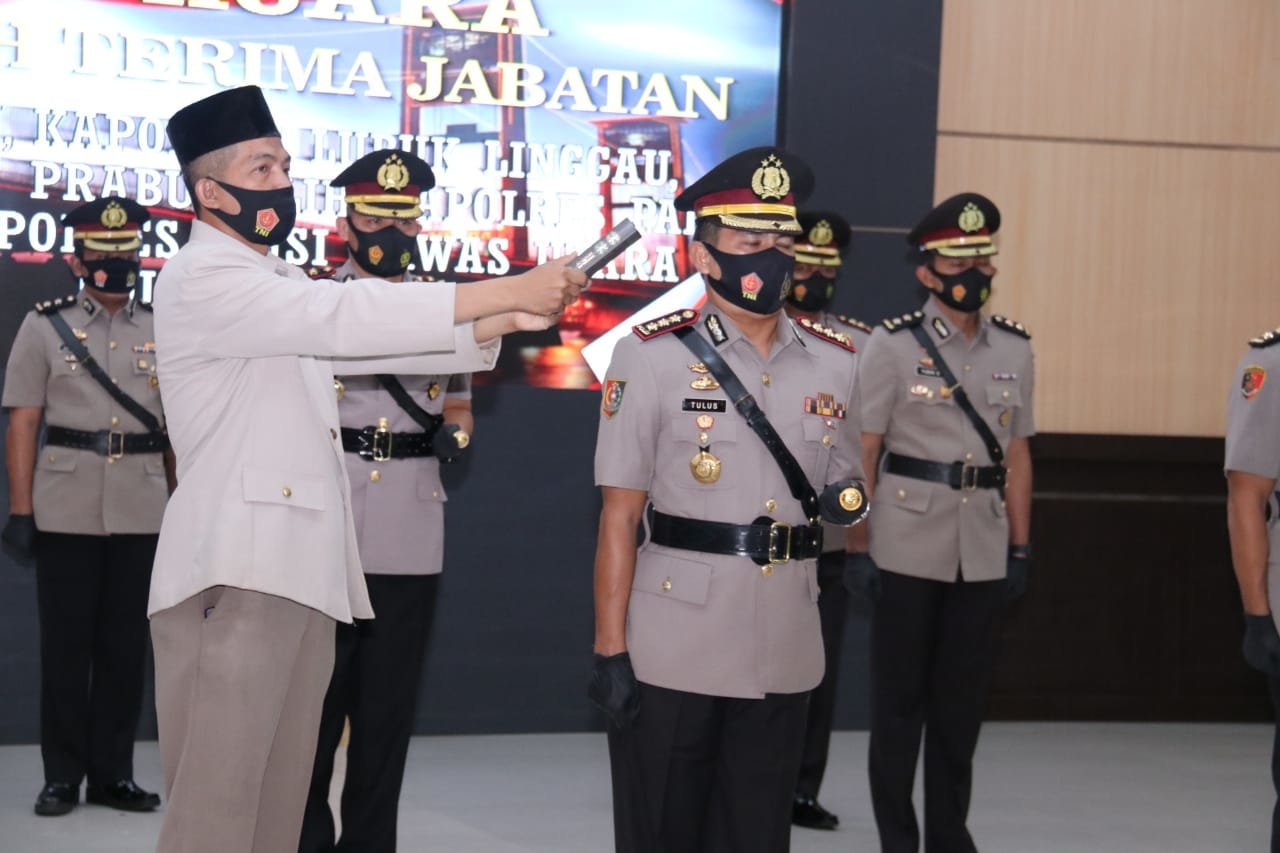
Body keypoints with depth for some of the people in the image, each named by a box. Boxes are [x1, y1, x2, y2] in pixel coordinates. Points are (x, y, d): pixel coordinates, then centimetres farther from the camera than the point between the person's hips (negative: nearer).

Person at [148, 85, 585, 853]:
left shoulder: (279, 283, 22)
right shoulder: (200, 279, -9)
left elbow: (361, 342, 16)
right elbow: (343, 318, -20)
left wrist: (505, 322, 2)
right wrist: (508, 291, -21)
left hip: (305, 571, 9)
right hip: (237, 574, -9)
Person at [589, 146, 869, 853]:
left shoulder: (834, 362, 7)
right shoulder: (653, 356, -5)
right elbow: (620, 513, -7)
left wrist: (848, 499, -5)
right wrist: (610, 650, -11)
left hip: (784, 655, 4)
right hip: (671, 652, -4)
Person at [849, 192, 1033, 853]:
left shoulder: (1014, 348, 8)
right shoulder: (892, 346, -4)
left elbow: (1017, 455, 12)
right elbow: (862, 452, -5)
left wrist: (1020, 547, 9)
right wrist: (857, 546, -9)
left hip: (983, 551, 4)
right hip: (907, 545, -4)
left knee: (962, 698, 11)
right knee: (899, 698, 5)